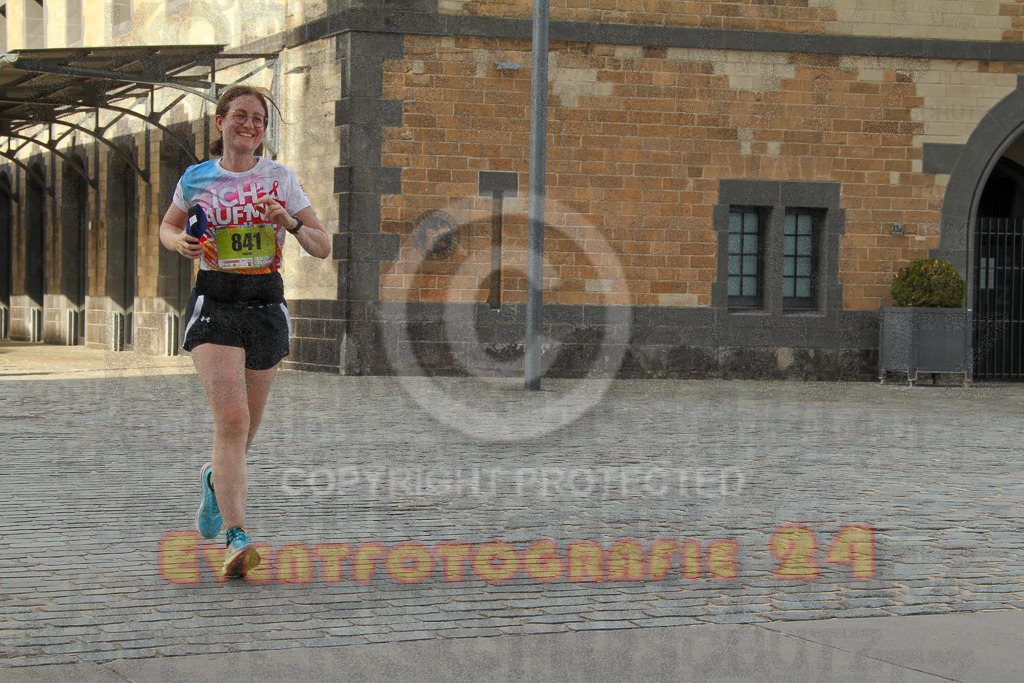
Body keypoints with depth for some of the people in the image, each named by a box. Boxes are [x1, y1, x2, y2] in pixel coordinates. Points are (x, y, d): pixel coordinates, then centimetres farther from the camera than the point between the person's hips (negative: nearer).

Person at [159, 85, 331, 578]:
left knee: (244, 428, 13)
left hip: (266, 306, 2)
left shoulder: (280, 178, 4)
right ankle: (236, 540, -23)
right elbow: (167, 227, 21)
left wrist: (290, 223, -16)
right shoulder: (197, 179, 3)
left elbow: (323, 248, 3)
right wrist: (181, 243, -2)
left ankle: (216, 481, 48)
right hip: (215, 305, -2)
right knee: (231, 421, -20)